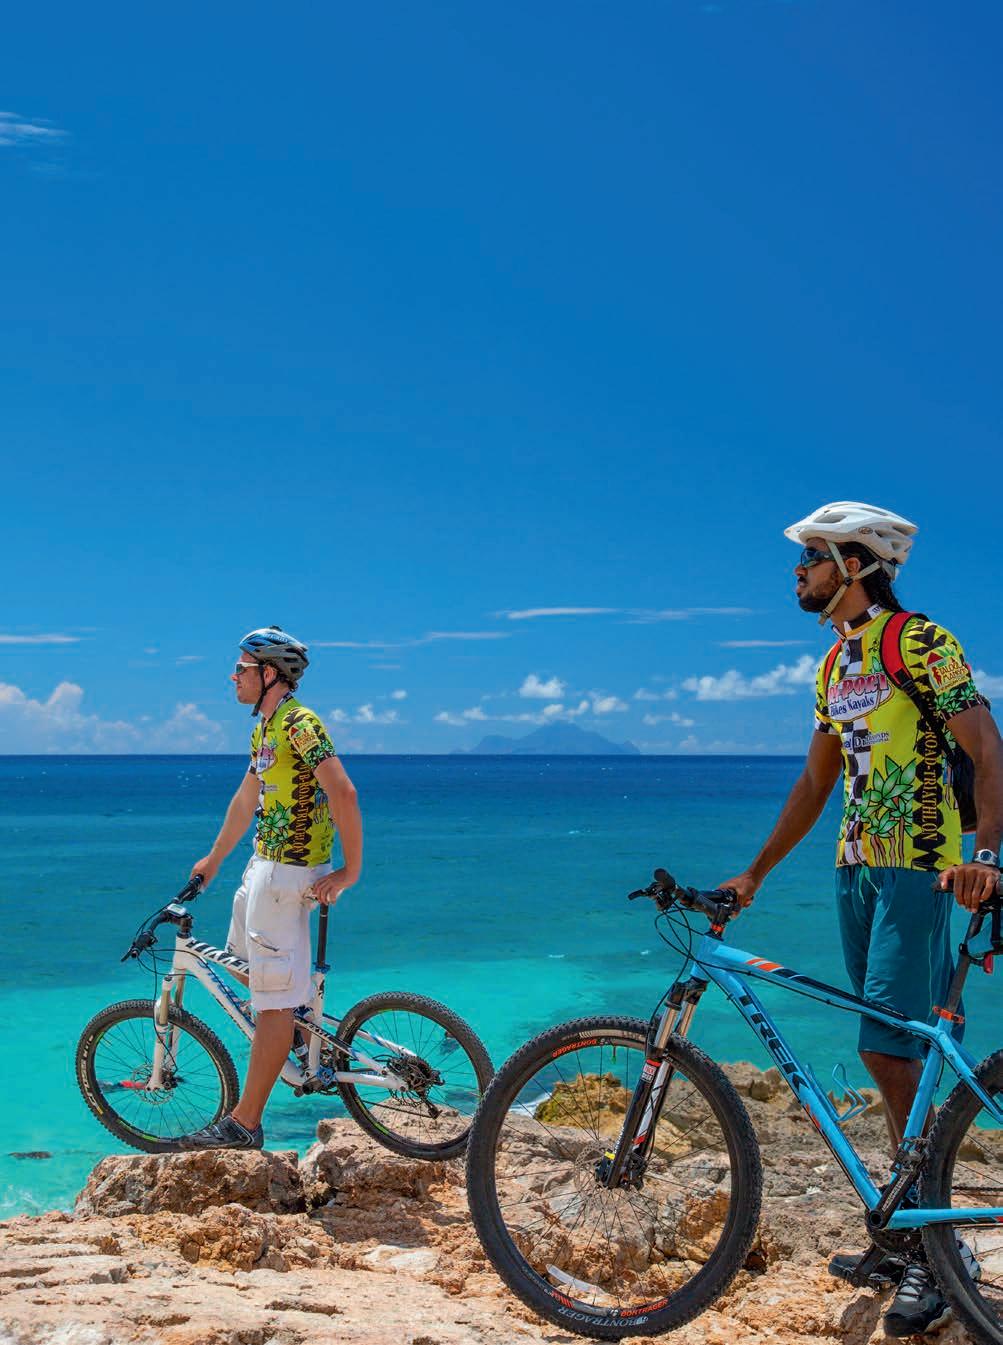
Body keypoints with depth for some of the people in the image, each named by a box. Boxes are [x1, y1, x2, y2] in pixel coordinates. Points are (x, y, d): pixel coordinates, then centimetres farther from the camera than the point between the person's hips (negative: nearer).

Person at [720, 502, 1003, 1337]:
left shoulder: (922, 644, -10)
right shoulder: (835, 664, 15)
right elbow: (817, 781, 20)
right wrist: (755, 873, 21)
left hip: (917, 868, -8)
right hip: (856, 868, 8)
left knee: (888, 1053, -13)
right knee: (894, 1059, 11)